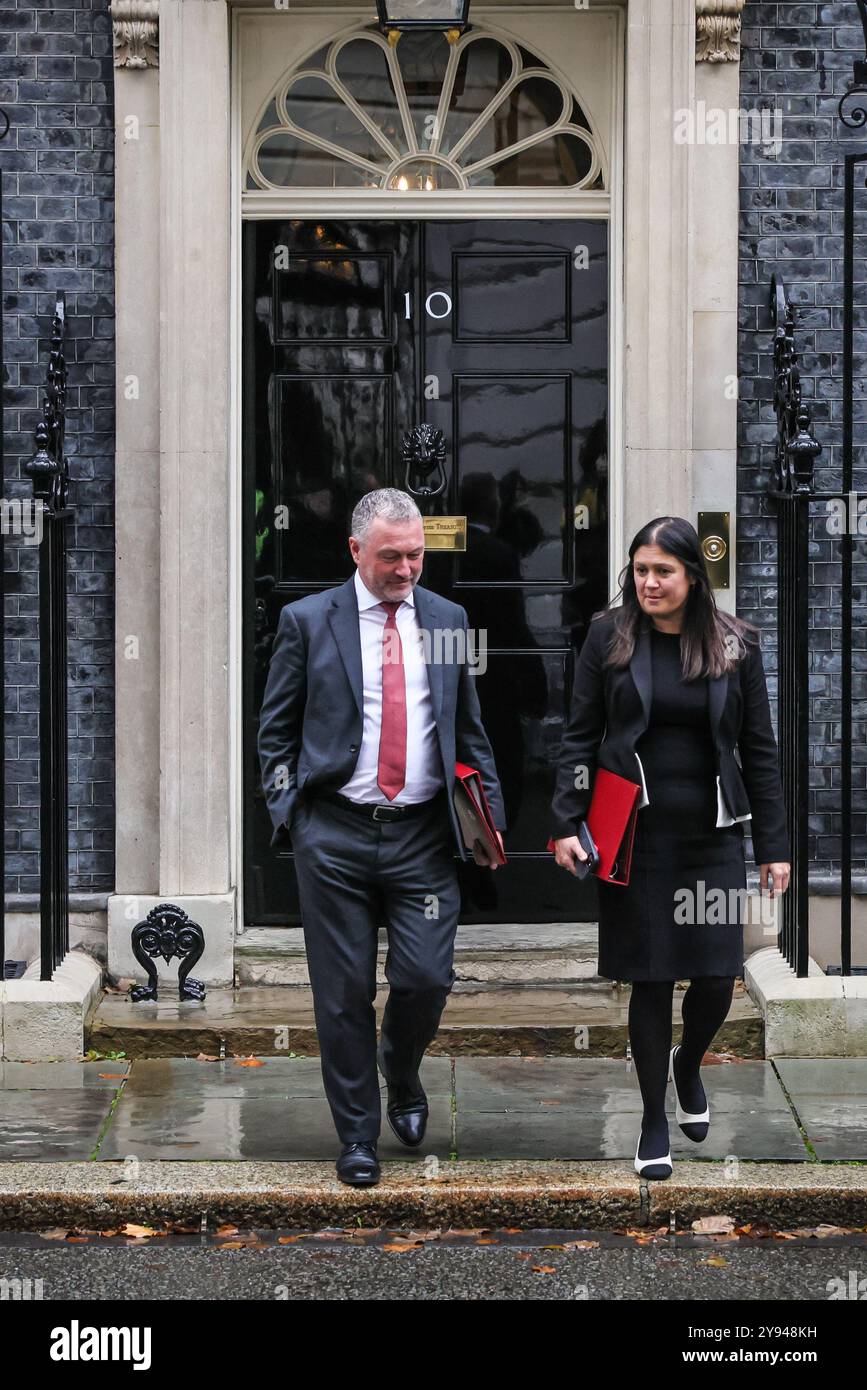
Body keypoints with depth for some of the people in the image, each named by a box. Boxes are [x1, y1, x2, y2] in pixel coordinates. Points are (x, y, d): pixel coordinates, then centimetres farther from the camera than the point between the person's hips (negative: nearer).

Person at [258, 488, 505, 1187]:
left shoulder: (448, 619, 10)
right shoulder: (307, 620, 2)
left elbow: (469, 728, 16)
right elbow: (276, 727, 6)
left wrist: (490, 812, 7)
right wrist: (286, 809, -4)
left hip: (423, 837, 2)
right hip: (333, 836, -1)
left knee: (427, 977, -5)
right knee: (344, 992, 3)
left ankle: (402, 1077, 27)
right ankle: (358, 1135, 17)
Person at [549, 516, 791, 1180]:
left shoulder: (736, 643, 1)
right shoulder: (610, 636, -1)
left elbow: (759, 749, 5)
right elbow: (580, 737, 2)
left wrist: (773, 844, 2)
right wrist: (566, 822, -8)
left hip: (712, 834, 1)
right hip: (634, 834, -1)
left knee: (717, 976, -2)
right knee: (650, 978, 3)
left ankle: (689, 1064, 32)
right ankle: (655, 1119, 20)